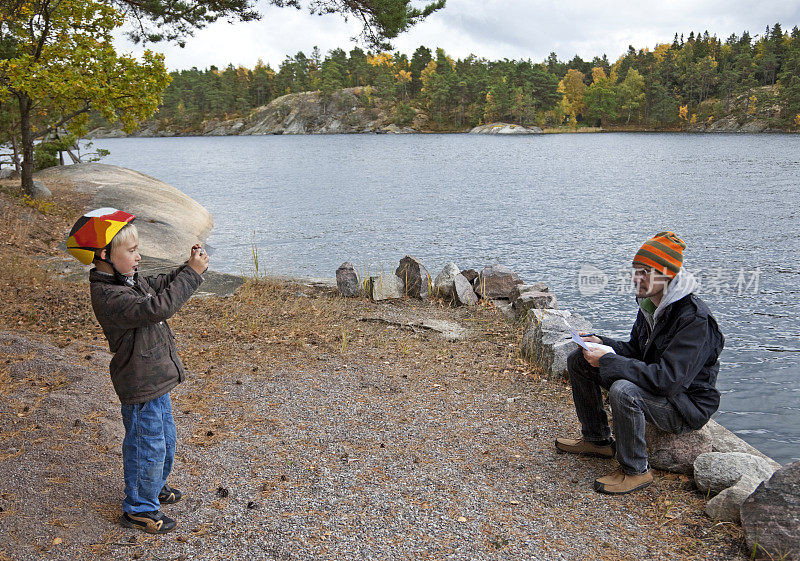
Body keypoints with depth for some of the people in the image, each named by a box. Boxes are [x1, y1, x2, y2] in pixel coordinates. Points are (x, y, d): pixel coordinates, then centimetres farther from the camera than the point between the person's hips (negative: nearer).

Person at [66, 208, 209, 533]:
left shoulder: (129, 280, 3)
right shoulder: (108, 296, -27)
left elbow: (161, 286, 17)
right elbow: (157, 307, -38)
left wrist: (189, 267, 0)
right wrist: (192, 273, -34)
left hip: (156, 379, 10)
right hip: (140, 387, -10)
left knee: (165, 439, 25)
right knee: (147, 447, 6)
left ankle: (154, 487, 47)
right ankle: (138, 509, 25)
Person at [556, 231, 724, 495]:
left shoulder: (694, 318, -27)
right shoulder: (651, 304, 0)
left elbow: (669, 379, -34)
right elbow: (635, 351, 13)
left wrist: (609, 361, -32)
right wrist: (601, 344, -7)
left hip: (687, 406, -9)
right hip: (651, 382, 9)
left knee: (623, 390, -39)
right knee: (578, 360, 3)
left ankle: (635, 470, -15)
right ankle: (597, 439, 16)